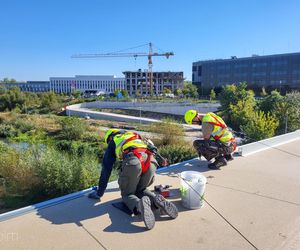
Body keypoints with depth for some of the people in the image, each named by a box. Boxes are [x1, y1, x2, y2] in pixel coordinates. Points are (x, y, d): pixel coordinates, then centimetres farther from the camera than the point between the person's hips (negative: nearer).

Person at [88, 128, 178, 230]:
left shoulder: (113, 142, 28)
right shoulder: (135, 136, 41)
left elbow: (106, 169, 26)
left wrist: (99, 193, 33)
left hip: (132, 162, -4)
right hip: (150, 161, 5)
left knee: (127, 194, 15)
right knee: (140, 190, 26)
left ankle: (139, 205, -19)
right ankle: (156, 200, -4)